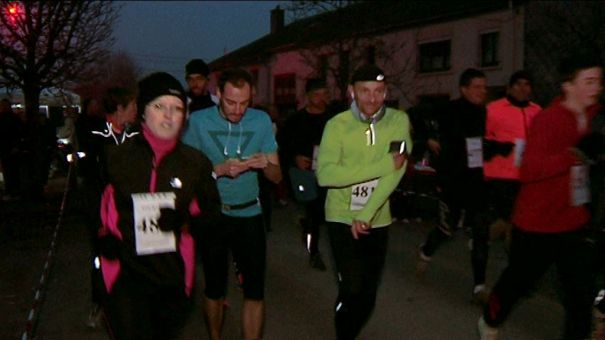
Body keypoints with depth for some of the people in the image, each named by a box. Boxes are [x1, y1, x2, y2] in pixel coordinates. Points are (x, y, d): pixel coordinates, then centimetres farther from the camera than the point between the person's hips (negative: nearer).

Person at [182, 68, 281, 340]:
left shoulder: (262, 121, -2)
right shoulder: (198, 121, -7)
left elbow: (277, 176, 0)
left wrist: (266, 164, -23)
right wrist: (219, 169, -24)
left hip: (249, 214, 1)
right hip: (211, 214, 0)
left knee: (255, 290, -2)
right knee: (215, 288, 14)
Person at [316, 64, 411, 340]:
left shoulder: (399, 120, -5)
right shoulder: (337, 125, -11)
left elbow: (396, 172, -13)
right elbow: (325, 175, -24)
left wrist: (366, 214, -21)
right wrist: (384, 165, -24)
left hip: (378, 221, 3)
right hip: (342, 219, -3)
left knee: (368, 296, 13)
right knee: (351, 291, -9)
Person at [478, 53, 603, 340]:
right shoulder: (547, 120, -18)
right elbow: (529, 170, -28)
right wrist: (574, 156, -36)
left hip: (574, 223, 6)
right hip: (538, 224, -6)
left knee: (582, 292, 4)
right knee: (517, 281, 12)